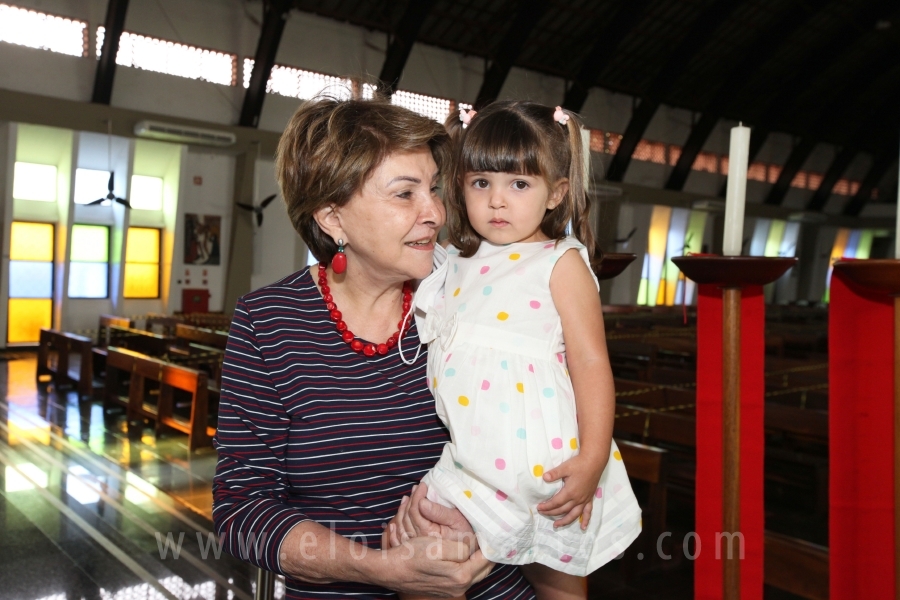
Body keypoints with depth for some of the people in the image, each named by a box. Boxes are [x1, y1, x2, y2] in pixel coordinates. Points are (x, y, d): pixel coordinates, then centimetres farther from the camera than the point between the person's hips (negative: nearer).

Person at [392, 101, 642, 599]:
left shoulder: (561, 264, -6)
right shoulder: (458, 264, 11)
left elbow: (591, 362, -11)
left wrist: (592, 459, -17)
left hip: (539, 461, -6)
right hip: (470, 461, 6)